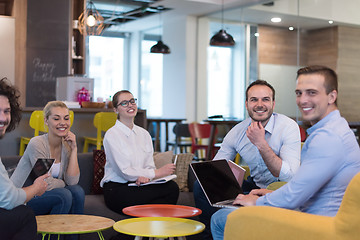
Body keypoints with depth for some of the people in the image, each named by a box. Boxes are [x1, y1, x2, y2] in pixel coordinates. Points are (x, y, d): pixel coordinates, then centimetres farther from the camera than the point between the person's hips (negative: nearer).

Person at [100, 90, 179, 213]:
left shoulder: (144, 134, 15)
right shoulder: (111, 134, -5)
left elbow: (149, 165, 10)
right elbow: (125, 171, -12)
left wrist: (145, 176, -15)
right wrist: (157, 172, -13)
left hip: (137, 185, 7)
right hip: (116, 190, -7)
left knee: (172, 186, -25)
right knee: (171, 189, -29)